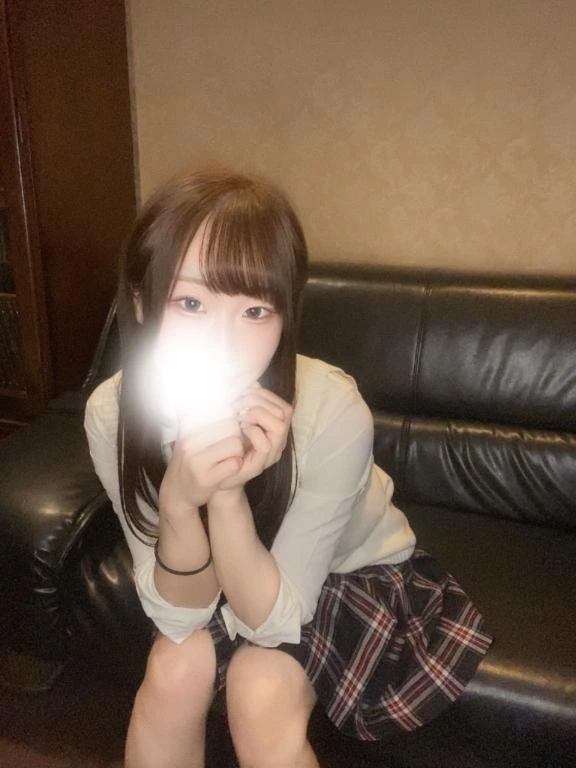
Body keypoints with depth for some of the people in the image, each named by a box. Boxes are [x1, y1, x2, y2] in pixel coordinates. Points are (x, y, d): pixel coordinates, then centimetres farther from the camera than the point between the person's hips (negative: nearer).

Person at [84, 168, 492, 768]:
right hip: (217, 576, 3)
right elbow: (180, 612, -21)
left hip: (349, 568, -2)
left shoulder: (333, 413, -36)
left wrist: (227, 494, -43)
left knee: (262, 694, -23)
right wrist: (179, 500, -40)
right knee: (174, 668, -20)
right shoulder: (112, 412, -27)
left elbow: (270, 618, -26)